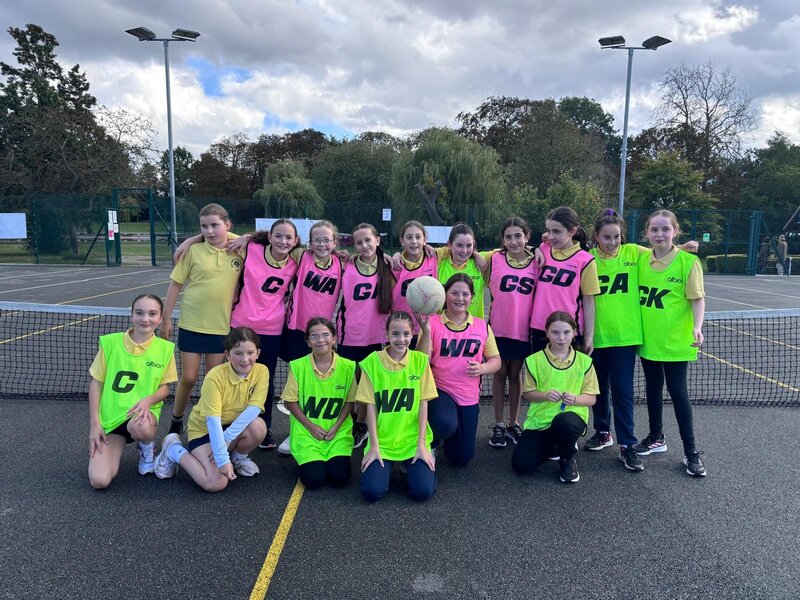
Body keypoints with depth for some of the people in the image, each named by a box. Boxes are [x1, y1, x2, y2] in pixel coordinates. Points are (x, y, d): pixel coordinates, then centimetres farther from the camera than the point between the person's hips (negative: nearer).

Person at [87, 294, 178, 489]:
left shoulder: (165, 348, -5)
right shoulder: (110, 342, -6)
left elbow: (164, 387, 3)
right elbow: (96, 384, 1)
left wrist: (149, 399, -21)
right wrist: (95, 423, -5)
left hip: (142, 413, -1)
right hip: (110, 418, 1)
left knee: (140, 428, -40)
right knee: (99, 481, -16)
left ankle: (147, 448, 0)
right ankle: (119, 447, 19)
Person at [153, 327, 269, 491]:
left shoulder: (261, 371, -15)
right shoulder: (215, 377, -25)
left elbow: (254, 408, -22)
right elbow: (212, 421, -28)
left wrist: (227, 438, -29)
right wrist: (223, 459, -34)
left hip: (235, 428, 3)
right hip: (204, 429, -3)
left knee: (258, 427, -30)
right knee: (216, 483, -22)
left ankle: (238, 457, 4)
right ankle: (173, 450, 4)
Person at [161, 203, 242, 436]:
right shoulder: (193, 251, -5)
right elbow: (175, 285, 1)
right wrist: (166, 319, 1)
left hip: (222, 327, 1)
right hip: (191, 325, -1)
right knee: (188, 377, 6)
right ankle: (176, 420, 29)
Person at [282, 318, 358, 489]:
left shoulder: (348, 366, -6)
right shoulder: (298, 366, -8)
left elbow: (350, 401, 3)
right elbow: (290, 401, -1)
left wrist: (336, 427, -8)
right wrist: (310, 426, -9)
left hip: (338, 432, 1)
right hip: (307, 431, -1)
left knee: (339, 477, -15)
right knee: (314, 479, -16)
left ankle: (335, 459, 18)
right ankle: (307, 459, 16)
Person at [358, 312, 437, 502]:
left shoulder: (420, 360, -2)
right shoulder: (373, 361, -5)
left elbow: (423, 403, -1)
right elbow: (371, 406, -3)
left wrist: (421, 443, -8)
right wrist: (374, 445, -8)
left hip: (413, 440, 1)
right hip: (382, 441, 0)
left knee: (423, 491, -16)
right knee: (371, 491, -17)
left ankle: (410, 464, 17)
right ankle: (385, 465, 16)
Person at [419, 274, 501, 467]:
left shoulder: (482, 326, 3)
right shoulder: (432, 323, -6)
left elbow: (496, 361, 7)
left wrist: (482, 368, -15)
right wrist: (426, 332, -26)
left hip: (469, 397, 4)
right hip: (439, 390, -3)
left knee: (461, 458, 8)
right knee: (446, 424, -36)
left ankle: (449, 436, 44)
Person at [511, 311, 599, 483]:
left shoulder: (584, 361, 1)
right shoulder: (535, 360, 0)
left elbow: (591, 398, 3)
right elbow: (527, 393, 3)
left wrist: (574, 399, -19)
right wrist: (545, 395, -17)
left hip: (571, 415, -1)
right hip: (540, 419, 2)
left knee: (563, 422, -40)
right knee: (521, 465, -14)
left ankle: (567, 459, -4)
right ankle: (552, 445, 20)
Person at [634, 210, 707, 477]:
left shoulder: (688, 261, -10)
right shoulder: (641, 258, 0)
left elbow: (697, 298, -10)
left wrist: (697, 327, -22)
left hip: (675, 340, -4)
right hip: (648, 338, 4)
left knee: (678, 391, 2)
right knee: (653, 388, 16)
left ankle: (690, 451, 15)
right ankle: (656, 437, 34)